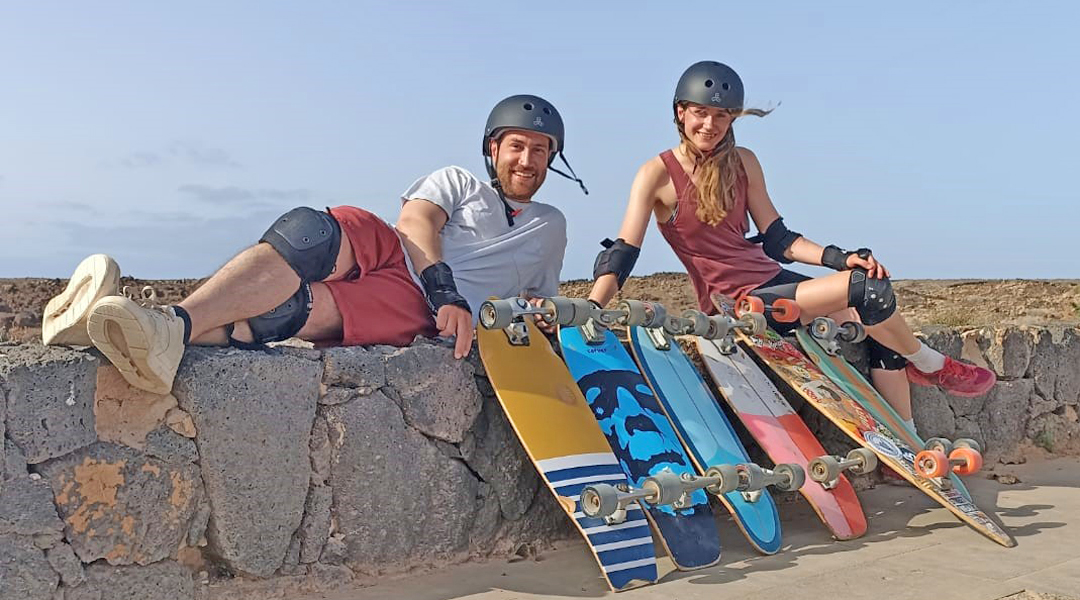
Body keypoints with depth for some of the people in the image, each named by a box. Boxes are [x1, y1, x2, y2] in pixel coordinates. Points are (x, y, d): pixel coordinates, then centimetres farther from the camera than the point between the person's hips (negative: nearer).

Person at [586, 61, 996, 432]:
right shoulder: (657, 174, -8)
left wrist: (841, 258, -3)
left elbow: (777, 239, 10)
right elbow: (621, 254, -13)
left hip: (772, 280, 7)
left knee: (878, 332, -2)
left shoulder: (743, 163, 9)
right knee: (869, 289, -19)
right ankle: (931, 367, 9)